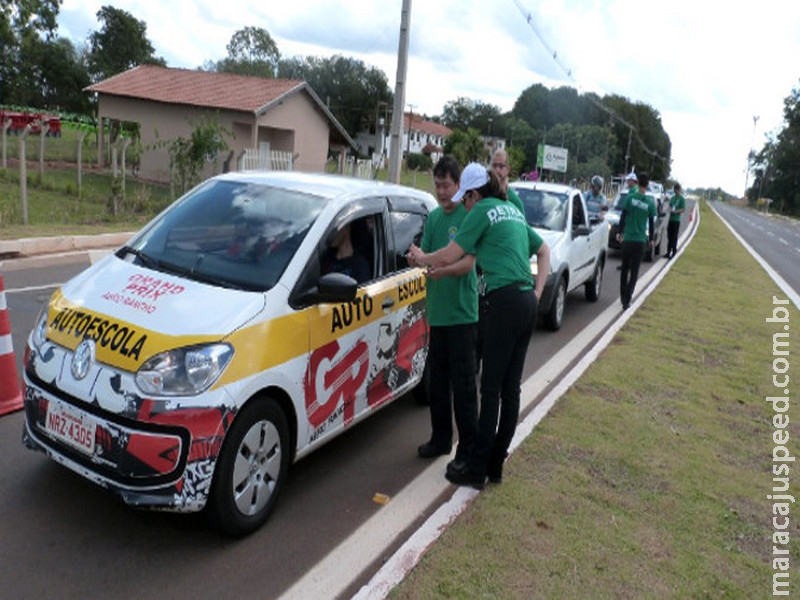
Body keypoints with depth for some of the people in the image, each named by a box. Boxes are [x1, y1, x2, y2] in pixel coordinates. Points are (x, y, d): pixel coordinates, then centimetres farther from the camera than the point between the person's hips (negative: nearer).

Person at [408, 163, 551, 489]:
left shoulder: (482, 211, -3)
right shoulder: (512, 210, 21)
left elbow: (448, 257, -6)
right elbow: (543, 250, 28)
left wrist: (421, 258, 13)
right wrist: (538, 290, 19)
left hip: (505, 302, -9)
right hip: (527, 303, 9)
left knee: (491, 388, -2)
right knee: (510, 387, 11)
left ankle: (477, 468, 7)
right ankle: (495, 465, 22)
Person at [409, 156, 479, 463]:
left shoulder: (469, 215, -7)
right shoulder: (433, 216, 12)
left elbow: (468, 262, -15)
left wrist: (443, 271, -34)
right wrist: (417, 258, -10)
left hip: (462, 313, -6)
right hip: (436, 311, 7)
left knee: (463, 382, 0)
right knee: (437, 379, 15)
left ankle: (468, 447, 12)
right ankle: (440, 438, 30)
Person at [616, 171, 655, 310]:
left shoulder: (630, 197, -6)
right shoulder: (650, 203, -4)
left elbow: (622, 217, -2)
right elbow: (651, 224, 3)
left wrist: (620, 232, 10)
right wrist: (650, 239, 16)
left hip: (627, 239, 0)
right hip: (640, 241, 0)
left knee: (625, 269, 15)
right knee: (634, 272, 4)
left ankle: (623, 297, 22)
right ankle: (627, 300, -2)